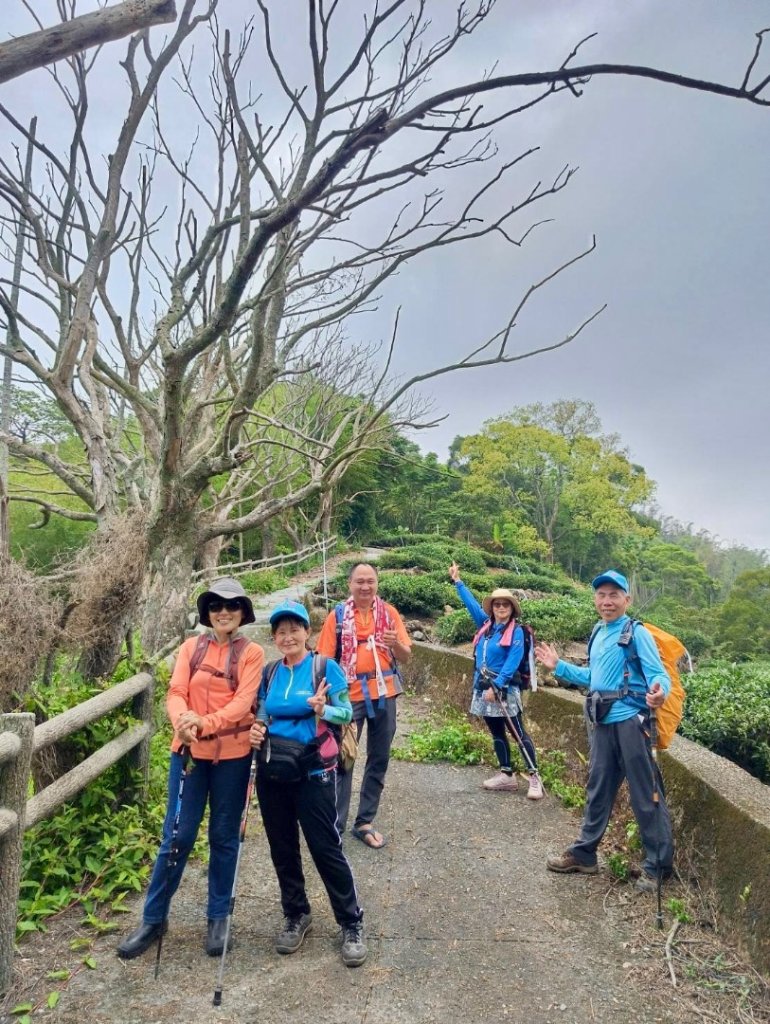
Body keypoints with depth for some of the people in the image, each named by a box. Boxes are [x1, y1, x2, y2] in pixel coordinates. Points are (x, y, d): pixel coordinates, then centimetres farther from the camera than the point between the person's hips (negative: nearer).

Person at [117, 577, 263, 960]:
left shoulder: (251, 653, -4)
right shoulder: (191, 647, 3)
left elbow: (243, 701, -14)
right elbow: (176, 692, -6)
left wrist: (206, 723, -29)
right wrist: (182, 722, -27)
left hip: (232, 755, -1)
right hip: (189, 751, 2)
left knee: (224, 838, 11)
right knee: (177, 836, 7)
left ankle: (218, 917, 28)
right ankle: (153, 919, 24)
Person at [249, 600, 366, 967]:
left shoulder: (325, 667, -8)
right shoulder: (269, 673, 6)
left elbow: (347, 712, -10)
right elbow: (262, 715, 15)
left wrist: (322, 709, -30)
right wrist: (255, 729, -7)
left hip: (313, 770, -5)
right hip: (272, 770, 5)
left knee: (326, 847, 0)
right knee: (282, 848, 14)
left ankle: (352, 924, 16)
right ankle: (296, 915, 34)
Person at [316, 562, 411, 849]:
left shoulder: (389, 613, 2)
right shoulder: (337, 616, -3)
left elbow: (406, 657, 1)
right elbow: (325, 659, -2)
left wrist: (395, 643, -21)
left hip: (383, 695, 3)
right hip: (349, 696, -2)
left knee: (378, 760, 10)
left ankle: (365, 822, 23)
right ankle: (335, 823, 14)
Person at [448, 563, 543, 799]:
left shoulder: (516, 631, -9)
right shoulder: (486, 625, 8)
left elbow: (512, 662, -16)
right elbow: (471, 602, 17)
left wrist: (496, 687, -21)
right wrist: (457, 581, 19)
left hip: (504, 689, -7)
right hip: (484, 688, 7)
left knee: (519, 732, -2)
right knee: (497, 733, 12)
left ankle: (534, 778, 2)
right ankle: (507, 775, 21)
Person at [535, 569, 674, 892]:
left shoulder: (637, 633, -11)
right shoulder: (598, 633, 12)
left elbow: (659, 675, -18)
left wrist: (658, 693, -40)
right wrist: (559, 666, 23)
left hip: (630, 721, -8)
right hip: (602, 723, 8)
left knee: (645, 795, 2)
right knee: (598, 789, 17)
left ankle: (657, 865, 18)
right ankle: (583, 853, 30)